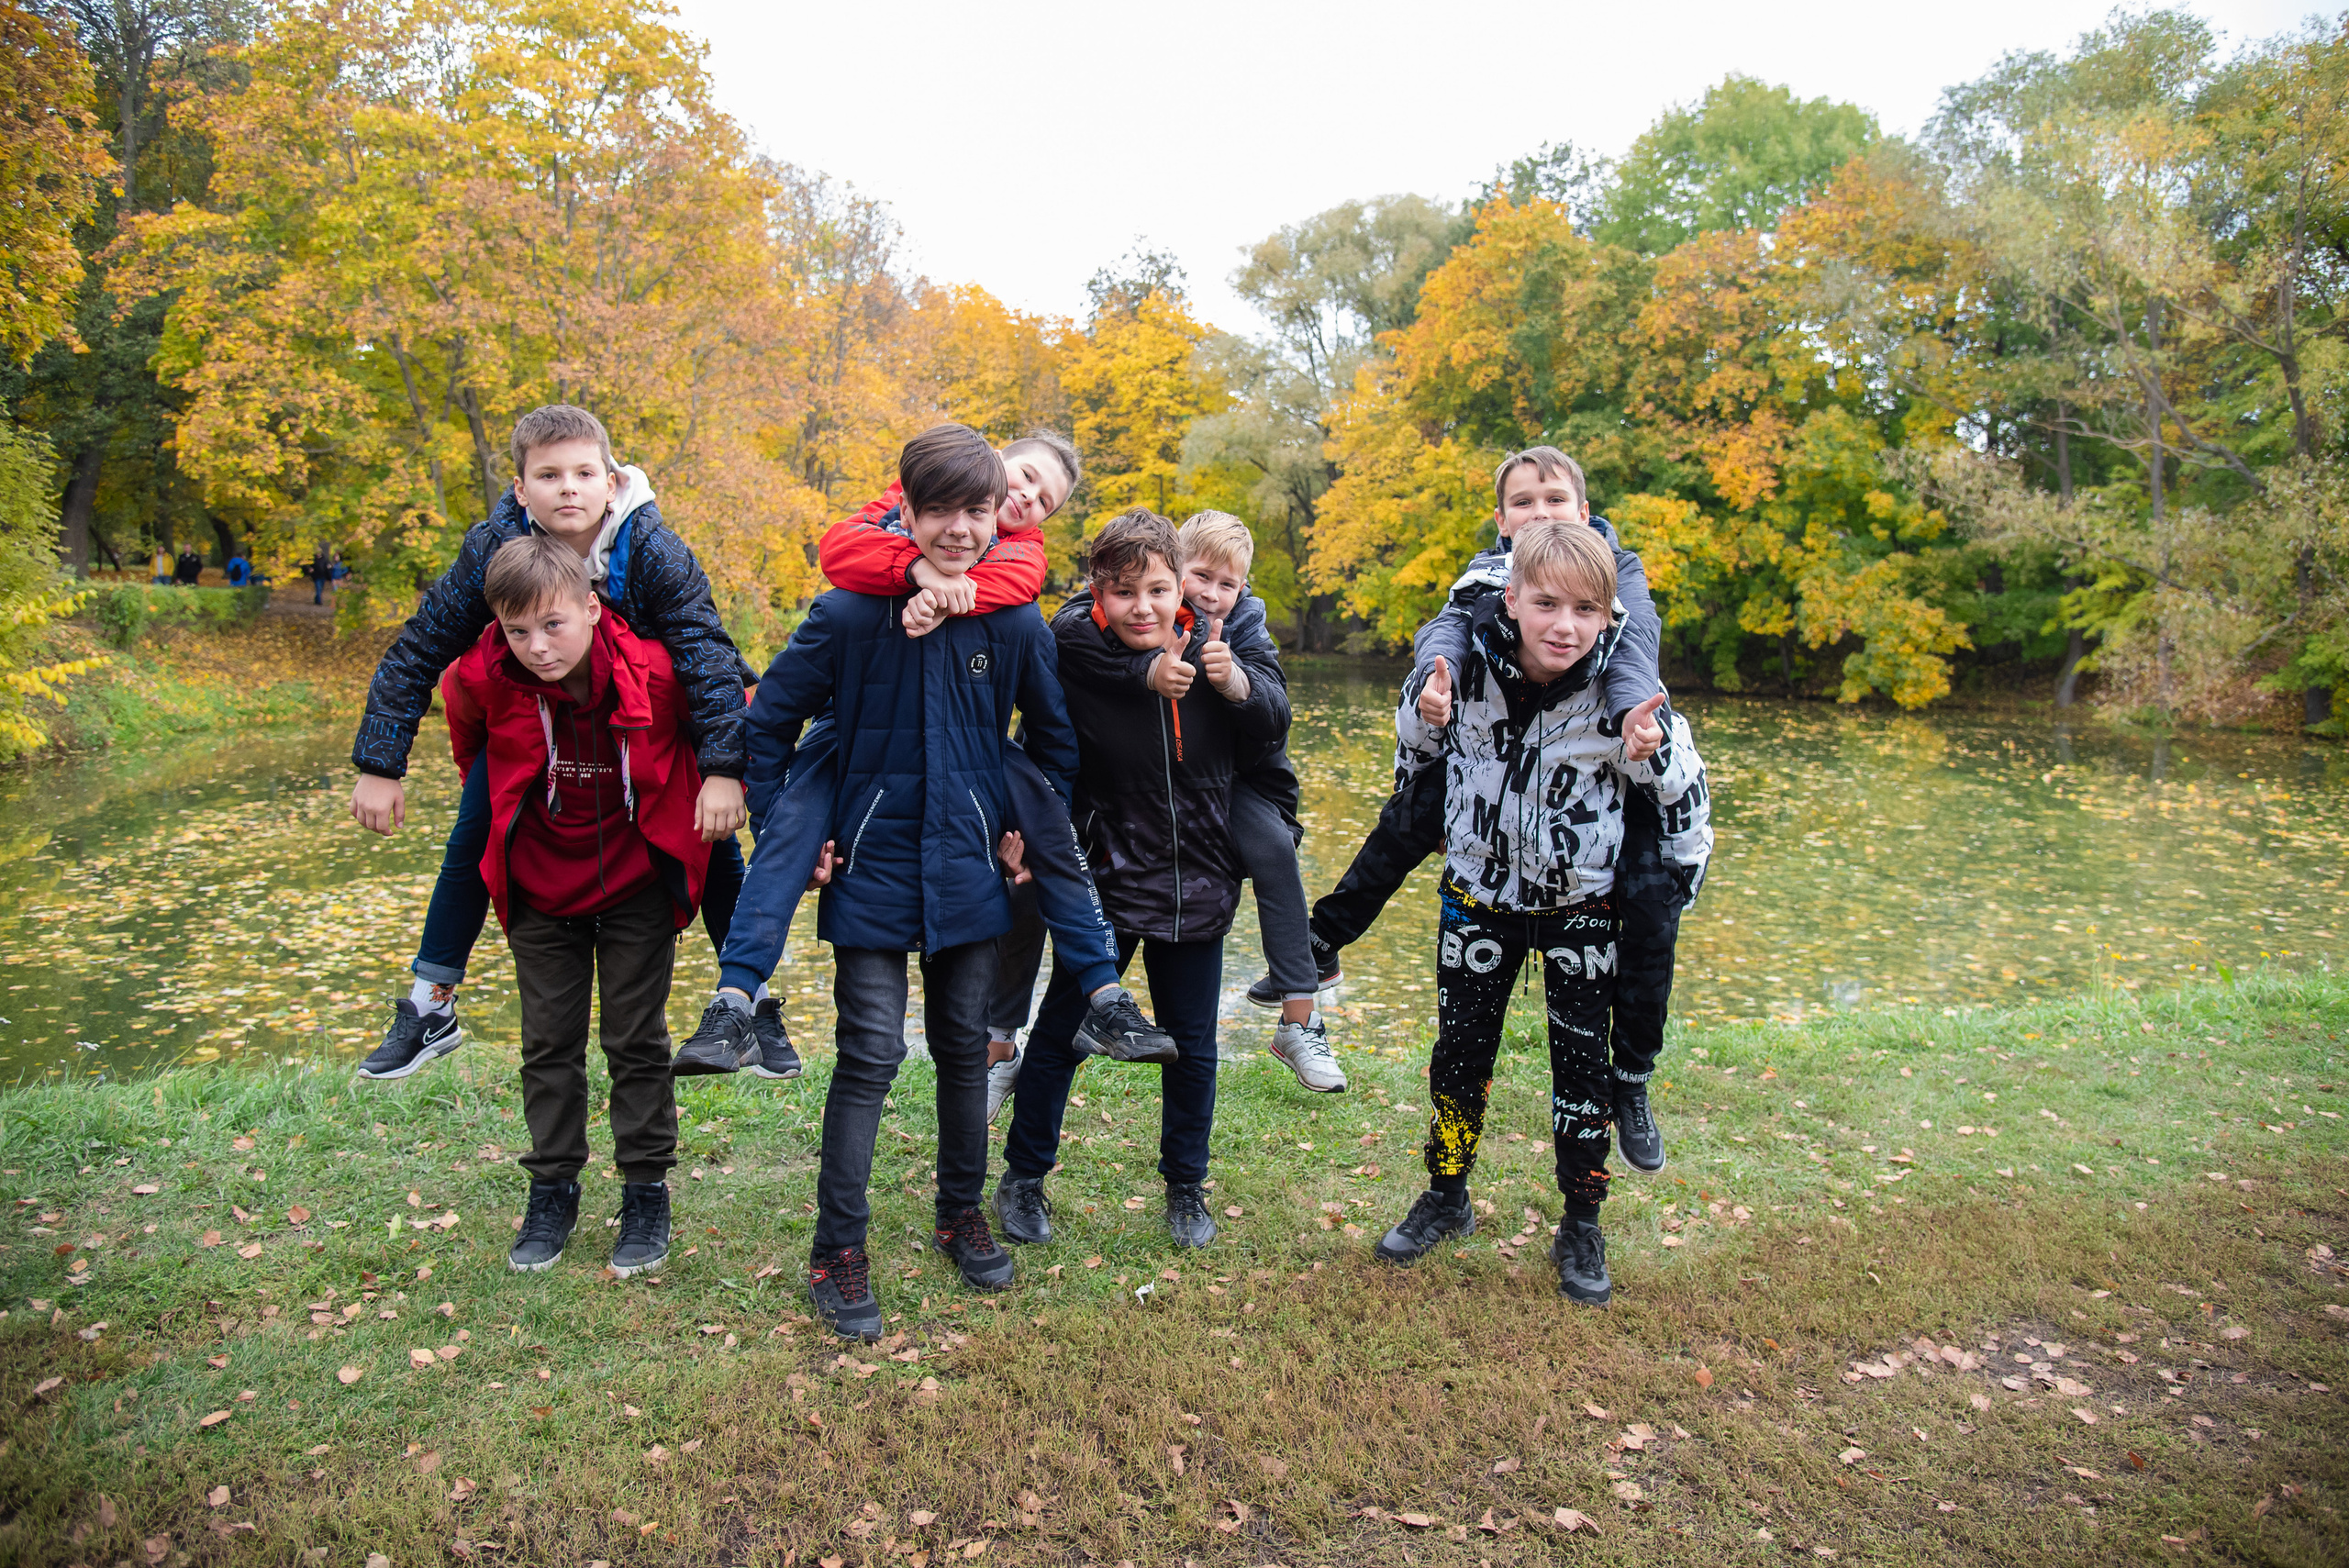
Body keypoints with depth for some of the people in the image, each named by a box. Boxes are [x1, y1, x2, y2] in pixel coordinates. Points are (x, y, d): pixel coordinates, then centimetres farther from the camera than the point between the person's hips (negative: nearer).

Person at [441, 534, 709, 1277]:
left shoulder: (656, 675, -26)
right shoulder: (483, 681, -18)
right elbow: (467, 727, 8)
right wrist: (488, 797, 16)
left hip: (636, 883, -2)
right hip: (541, 887, 2)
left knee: (636, 1040, 6)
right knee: (549, 1042, 11)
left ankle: (646, 1190, 20)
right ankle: (553, 1188, 26)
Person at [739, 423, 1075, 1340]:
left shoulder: (1015, 624, -4)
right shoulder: (849, 614, -11)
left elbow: (1055, 738, 12)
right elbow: (769, 721, -3)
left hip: (968, 873, 3)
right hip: (872, 871, -2)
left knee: (965, 1046, 14)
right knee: (870, 1054, -2)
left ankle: (963, 1212, 33)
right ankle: (838, 1251, 11)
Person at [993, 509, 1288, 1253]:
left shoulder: (1215, 641, -7)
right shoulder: (1073, 653, -16)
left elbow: (1275, 722, 1)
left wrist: (1236, 681, -18)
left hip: (1198, 880, 3)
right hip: (1104, 878, -3)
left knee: (1192, 1045, 15)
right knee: (1062, 1033, 10)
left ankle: (1186, 1185, 35)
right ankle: (1023, 1178, 31)